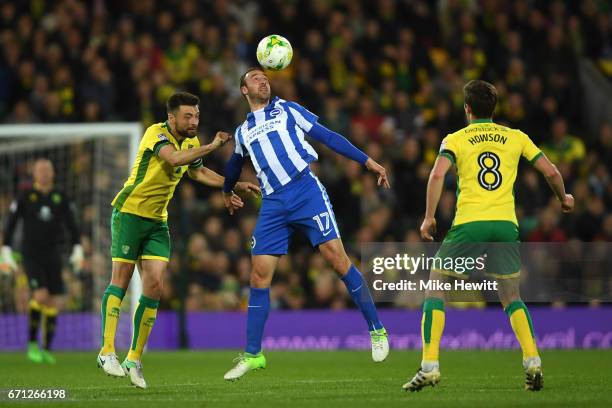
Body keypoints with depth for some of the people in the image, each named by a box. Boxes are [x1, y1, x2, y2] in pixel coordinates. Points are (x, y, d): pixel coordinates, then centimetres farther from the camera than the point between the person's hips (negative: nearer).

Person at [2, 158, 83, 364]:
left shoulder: (61, 198, 6)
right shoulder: (25, 197, -1)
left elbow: (72, 225, 9)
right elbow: (10, 225, 1)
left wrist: (77, 250, -2)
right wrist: (6, 253, -4)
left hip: (53, 255, 3)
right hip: (31, 254, -3)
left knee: (55, 302, -2)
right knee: (41, 295, -21)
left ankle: (46, 350, 8)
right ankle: (32, 343, -7)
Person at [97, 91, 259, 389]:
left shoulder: (191, 142, 8)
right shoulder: (157, 133, -16)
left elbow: (197, 171, 28)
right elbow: (175, 158, -36)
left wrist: (233, 186, 21)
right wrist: (212, 146, -31)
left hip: (157, 220, 7)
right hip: (129, 211, -7)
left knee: (154, 286, -3)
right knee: (121, 280, -8)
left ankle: (134, 359, 3)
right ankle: (107, 352, -5)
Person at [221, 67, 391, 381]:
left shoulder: (287, 110, 12)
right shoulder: (243, 132, 22)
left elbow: (327, 136, 8)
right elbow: (235, 163, 42)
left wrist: (366, 161, 2)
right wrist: (227, 192, 57)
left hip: (305, 191, -3)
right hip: (273, 205, 3)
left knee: (337, 259, -14)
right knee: (259, 275, -3)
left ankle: (377, 331, -4)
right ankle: (252, 355, 4)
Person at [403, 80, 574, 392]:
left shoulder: (455, 139, 7)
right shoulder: (516, 138, 14)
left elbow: (437, 174, -11)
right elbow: (551, 171, 11)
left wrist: (429, 217, -6)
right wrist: (564, 198, 30)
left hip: (468, 225, -3)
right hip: (505, 225, 3)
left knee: (435, 288, 9)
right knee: (511, 297, 17)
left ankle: (429, 366, -3)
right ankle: (532, 362, -3)